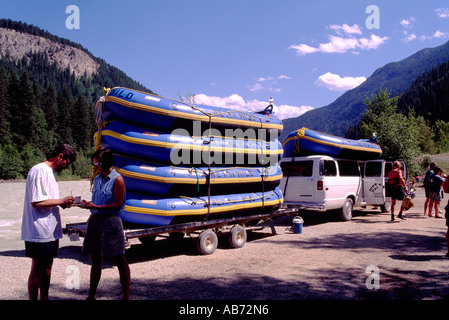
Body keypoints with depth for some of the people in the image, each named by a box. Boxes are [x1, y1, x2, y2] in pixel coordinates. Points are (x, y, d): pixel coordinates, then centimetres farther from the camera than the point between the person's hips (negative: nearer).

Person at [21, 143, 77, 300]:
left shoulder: (50, 172, 16)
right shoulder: (39, 170, -15)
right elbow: (36, 202, -22)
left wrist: (62, 203, 5)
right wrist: (62, 201, -15)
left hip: (50, 231, 10)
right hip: (39, 232, -9)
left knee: (47, 267, 15)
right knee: (37, 269, 0)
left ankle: (44, 297, 25)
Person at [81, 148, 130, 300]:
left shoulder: (117, 179, -8)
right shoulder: (97, 178, 13)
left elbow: (118, 205, -12)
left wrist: (95, 207, -17)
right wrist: (88, 204, 0)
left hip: (110, 221, -7)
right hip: (94, 220, 7)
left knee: (119, 260, 0)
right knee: (95, 260, 14)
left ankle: (126, 296, 8)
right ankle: (91, 295, 26)